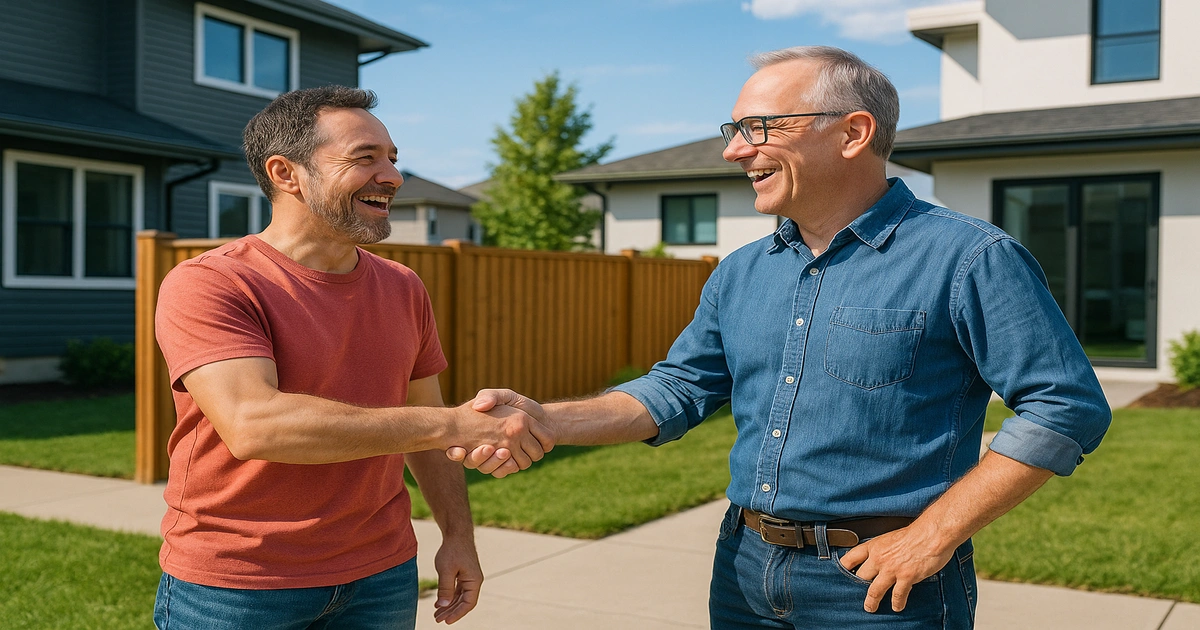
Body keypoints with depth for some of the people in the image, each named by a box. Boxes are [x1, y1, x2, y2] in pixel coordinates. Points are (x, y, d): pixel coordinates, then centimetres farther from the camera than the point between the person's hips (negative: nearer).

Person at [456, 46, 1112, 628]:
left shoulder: (970, 259, -12)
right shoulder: (740, 273, 8)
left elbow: (1069, 407, -13)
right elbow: (679, 389, 9)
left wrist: (933, 535, -16)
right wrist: (548, 420, -7)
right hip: (745, 568, 6)